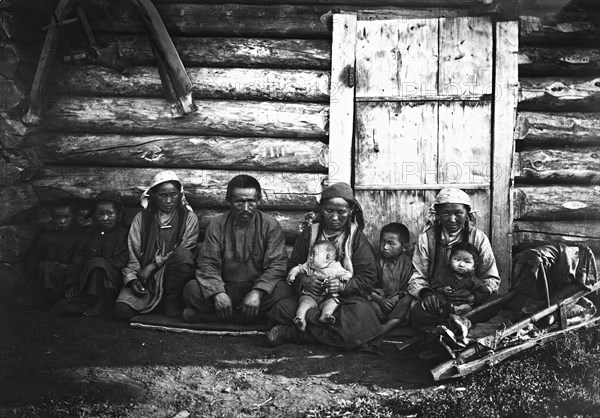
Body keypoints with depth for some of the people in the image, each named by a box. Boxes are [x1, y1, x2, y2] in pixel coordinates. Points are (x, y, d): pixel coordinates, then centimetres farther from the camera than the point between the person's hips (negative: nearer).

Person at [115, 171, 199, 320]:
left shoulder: (189, 218, 3)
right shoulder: (141, 218, 8)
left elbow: (185, 251, -6)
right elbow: (132, 253, 5)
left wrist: (153, 266, -13)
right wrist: (132, 278, -12)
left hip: (172, 275, 0)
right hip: (146, 278, 1)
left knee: (182, 254, -33)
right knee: (122, 310, -25)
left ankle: (173, 302, -12)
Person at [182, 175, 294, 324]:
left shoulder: (271, 225, -1)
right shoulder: (216, 225, 4)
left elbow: (277, 265, -8)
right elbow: (207, 264, -3)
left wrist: (257, 292, -25)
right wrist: (218, 293, -22)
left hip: (259, 288, -1)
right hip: (226, 288, 1)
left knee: (283, 291, -33)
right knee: (191, 289, -25)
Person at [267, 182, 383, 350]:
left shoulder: (357, 237, 1)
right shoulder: (309, 233, 8)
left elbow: (367, 278, -3)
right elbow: (293, 268, 6)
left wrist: (343, 287, -22)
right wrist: (304, 281, -17)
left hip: (347, 297, 0)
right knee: (282, 309, -27)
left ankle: (292, 333, -24)